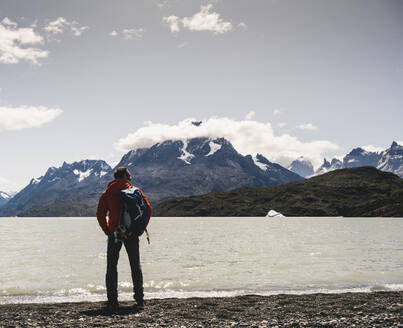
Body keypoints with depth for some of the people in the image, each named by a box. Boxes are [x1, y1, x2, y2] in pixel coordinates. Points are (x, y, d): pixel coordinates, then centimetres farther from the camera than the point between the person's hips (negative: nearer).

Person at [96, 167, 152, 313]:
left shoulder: (107, 193, 4)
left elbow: (100, 214, -1)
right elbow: (148, 209, -2)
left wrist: (107, 231, 7)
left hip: (114, 233, 0)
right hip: (132, 234, 1)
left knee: (111, 267, 6)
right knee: (136, 266, 14)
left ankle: (112, 302, 0)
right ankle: (139, 299, 18)